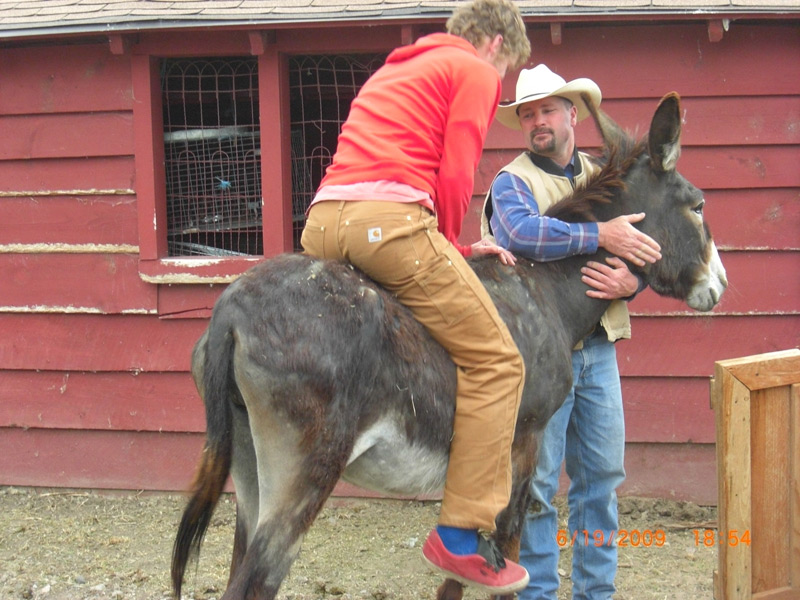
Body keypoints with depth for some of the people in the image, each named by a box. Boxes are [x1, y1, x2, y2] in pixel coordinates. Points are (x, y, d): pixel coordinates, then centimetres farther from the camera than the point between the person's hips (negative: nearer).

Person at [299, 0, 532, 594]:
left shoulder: (397, 70, 36)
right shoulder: (475, 72, 10)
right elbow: (454, 177, -2)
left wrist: (455, 248, 26)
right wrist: (445, 247, 14)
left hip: (321, 223, 9)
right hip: (390, 222, -8)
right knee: (497, 362, -5)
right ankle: (463, 534, -10)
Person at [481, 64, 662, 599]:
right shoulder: (512, 182, -2)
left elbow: (642, 248, 10)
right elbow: (523, 233, -24)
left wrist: (630, 283, -12)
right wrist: (601, 235, -24)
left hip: (598, 348, 5)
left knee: (603, 475, 10)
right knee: (536, 482, -1)